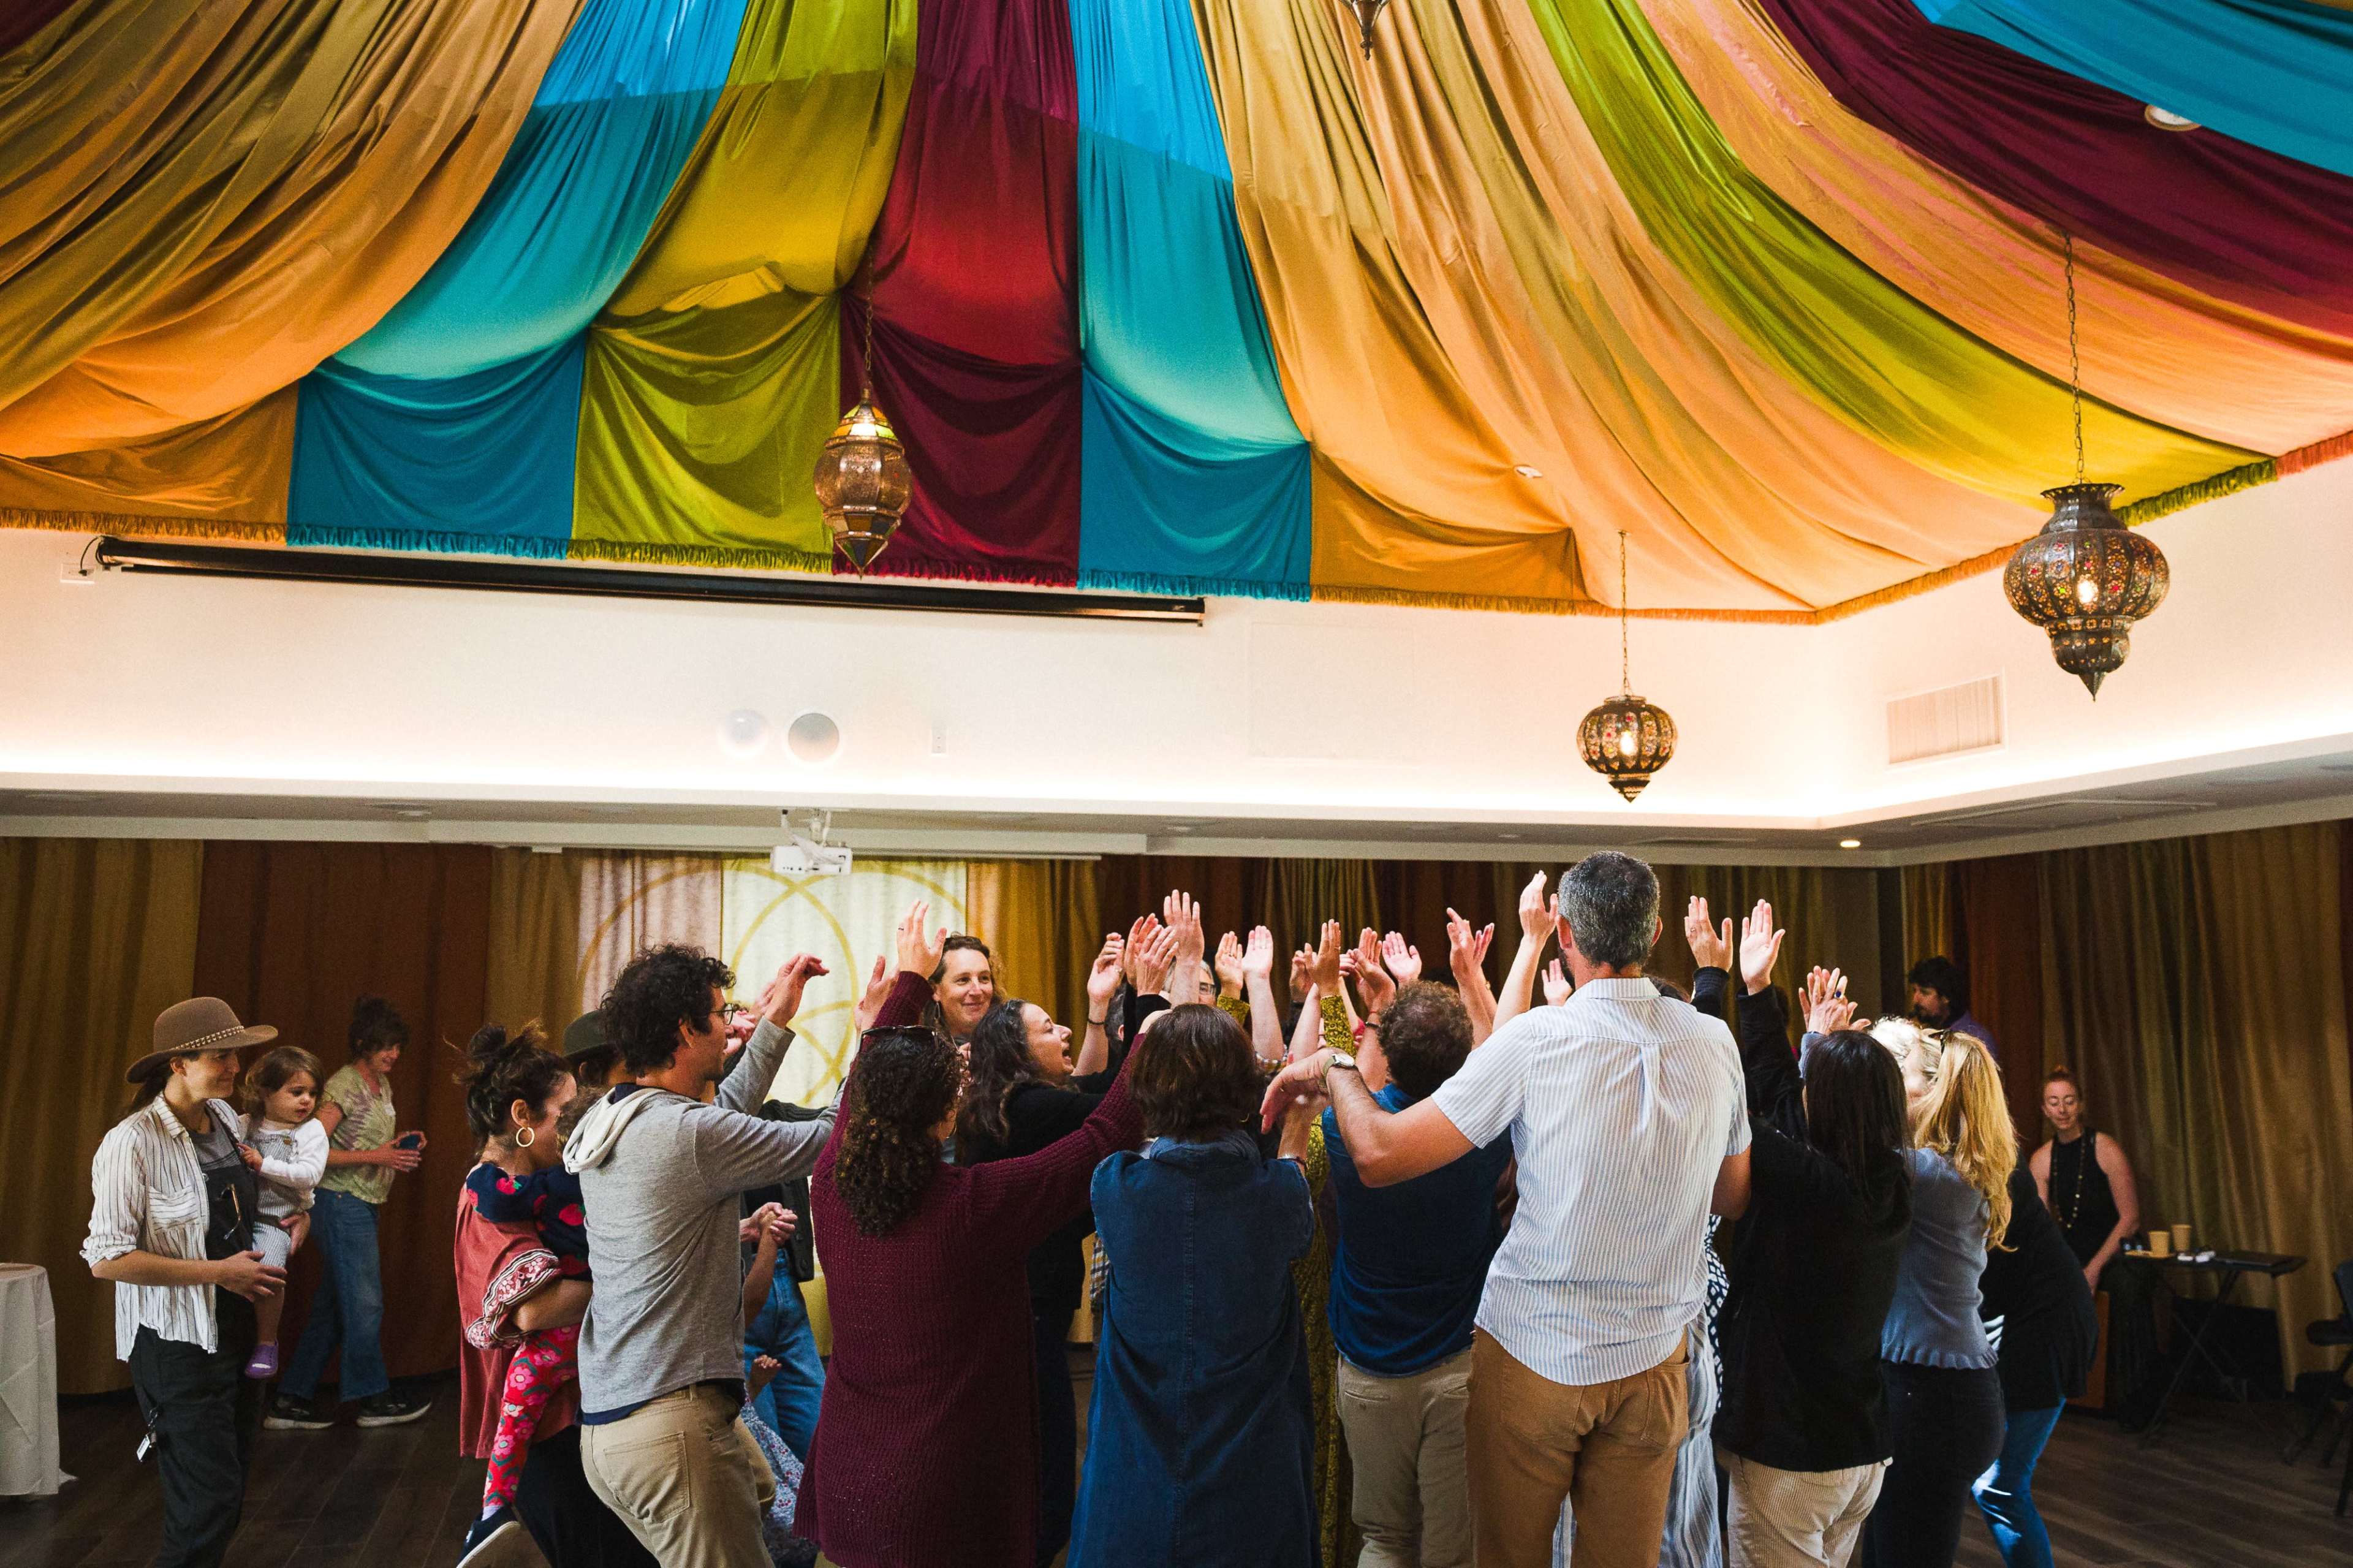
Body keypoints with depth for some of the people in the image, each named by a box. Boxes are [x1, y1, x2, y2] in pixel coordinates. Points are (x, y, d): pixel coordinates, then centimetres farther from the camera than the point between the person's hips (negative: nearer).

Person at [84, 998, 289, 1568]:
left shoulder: (229, 1121, 4)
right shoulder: (132, 1142, -18)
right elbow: (107, 1259, -20)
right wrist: (219, 1272, -19)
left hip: (235, 1330, 7)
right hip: (176, 1344, -7)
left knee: (230, 1485, 17)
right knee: (209, 1499, -5)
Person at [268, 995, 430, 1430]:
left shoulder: (382, 1084, 11)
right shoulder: (344, 1086, -15)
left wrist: (401, 1141, 3)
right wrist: (376, 1156, -22)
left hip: (362, 1206, 9)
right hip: (342, 1203, -9)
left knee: (331, 1308, 12)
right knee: (364, 1302, 1)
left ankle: (293, 1400, 20)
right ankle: (374, 1398, 12)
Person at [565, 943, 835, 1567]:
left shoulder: (606, 1119, 7)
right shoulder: (689, 1133, -20)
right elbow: (834, 1138, -14)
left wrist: (776, 1023, 21)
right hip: (671, 1426, -9)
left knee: (762, 1492, 20)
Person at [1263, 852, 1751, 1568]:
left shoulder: (1534, 1041, -19)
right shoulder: (1714, 1044, -5)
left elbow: (1379, 1154, -19)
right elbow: (1732, 1196, 10)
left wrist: (1333, 1066, -2)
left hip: (1534, 1354, -3)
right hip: (1653, 1359, 3)